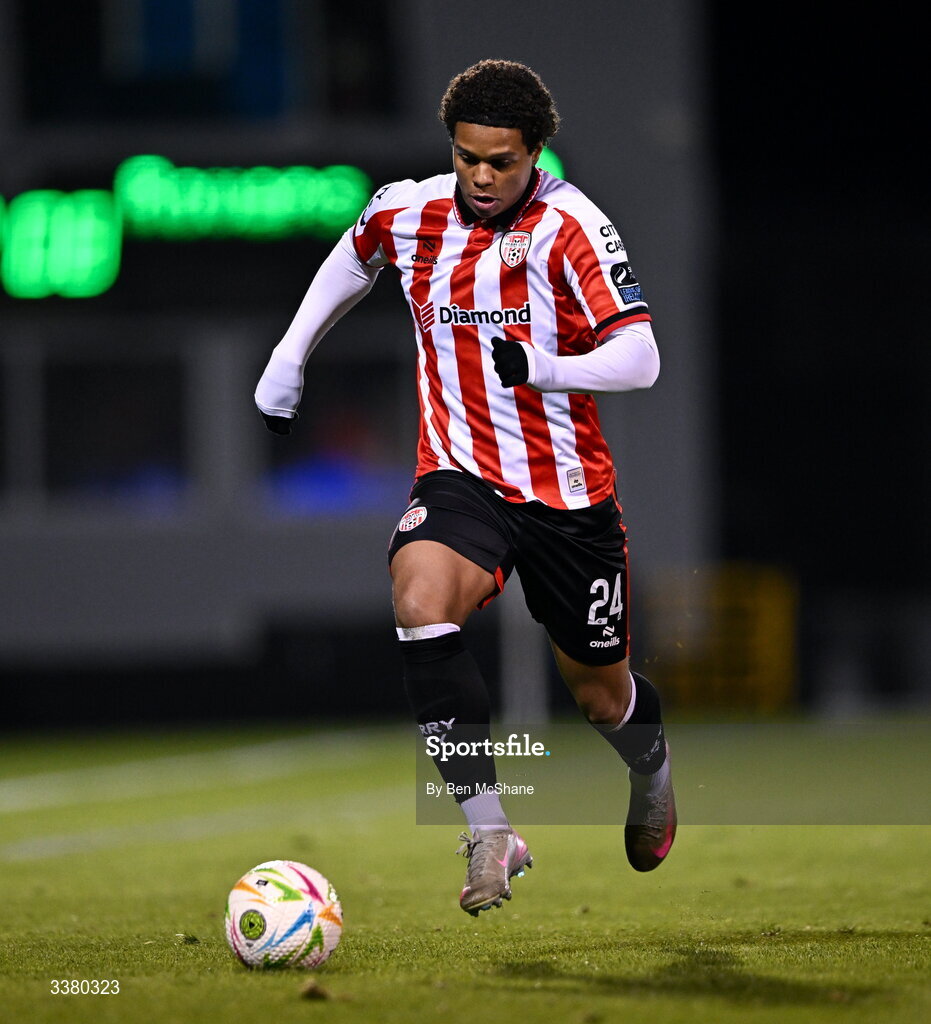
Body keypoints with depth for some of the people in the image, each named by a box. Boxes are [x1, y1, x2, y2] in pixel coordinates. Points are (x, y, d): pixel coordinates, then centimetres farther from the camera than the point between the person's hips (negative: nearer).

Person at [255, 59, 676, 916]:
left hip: (569, 492, -2)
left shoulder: (570, 225, -15)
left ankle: (652, 765, 52)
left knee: (602, 697, 13)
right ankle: (489, 832, -30)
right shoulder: (408, 213, -3)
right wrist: (289, 358, 21)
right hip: (462, 481, 2)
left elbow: (640, 358, -23)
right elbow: (353, 257, 23)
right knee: (420, 600, -32)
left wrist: (541, 365, -39)